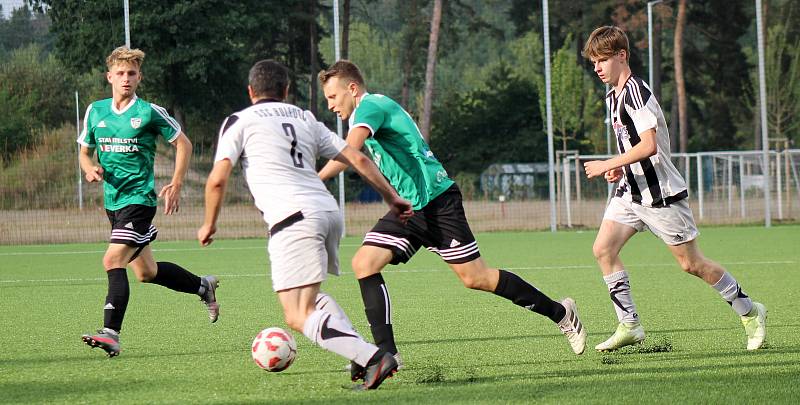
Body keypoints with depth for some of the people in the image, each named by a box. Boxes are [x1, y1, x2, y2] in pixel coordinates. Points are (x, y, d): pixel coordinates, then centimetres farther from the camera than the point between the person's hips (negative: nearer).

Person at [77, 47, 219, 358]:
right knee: (146, 272, 16)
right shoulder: (95, 111, 8)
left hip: (139, 199, -7)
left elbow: (183, 144, 2)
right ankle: (204, 287, 39)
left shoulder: (150, 112, -6)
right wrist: (90, 169, -5)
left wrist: (176, 186, -4)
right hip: (112, 201, 7)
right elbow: (85, 151, 18)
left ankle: (111, 334, -25)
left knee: (113, 261, -22)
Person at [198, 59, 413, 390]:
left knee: (298, 317, -10)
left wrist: (209, 225, 14)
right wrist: (392, 197, 25)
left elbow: (217, 179, 0)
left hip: (292, 217, -7)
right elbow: (357, 159, 19)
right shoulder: (306, 119, 25)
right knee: (309, 296, 27)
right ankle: (363, 353, 8)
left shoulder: (239, 121, 10)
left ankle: (373, 359, -29)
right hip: (329, 211, 7)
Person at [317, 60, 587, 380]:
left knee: (474, 277, -6)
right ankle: (386, 352, -9)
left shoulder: (370, 106, -13)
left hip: (436, 201, -10)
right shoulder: (365, 114, 17)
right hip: (408, 209, 10)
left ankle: (560, 313, 9)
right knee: (364, 262, -7)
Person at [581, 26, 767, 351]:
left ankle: (749, 312, 15)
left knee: (691, 263, -1)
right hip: (631, 191, 9)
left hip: (660, 192, -9)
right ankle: (629, 326, -3)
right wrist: (621, 168, 8)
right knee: (603, 248, -7)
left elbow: (649, 145, -28)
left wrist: (607, 165, -23)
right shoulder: (613, 97, 12)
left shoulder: (634, 91, -19)